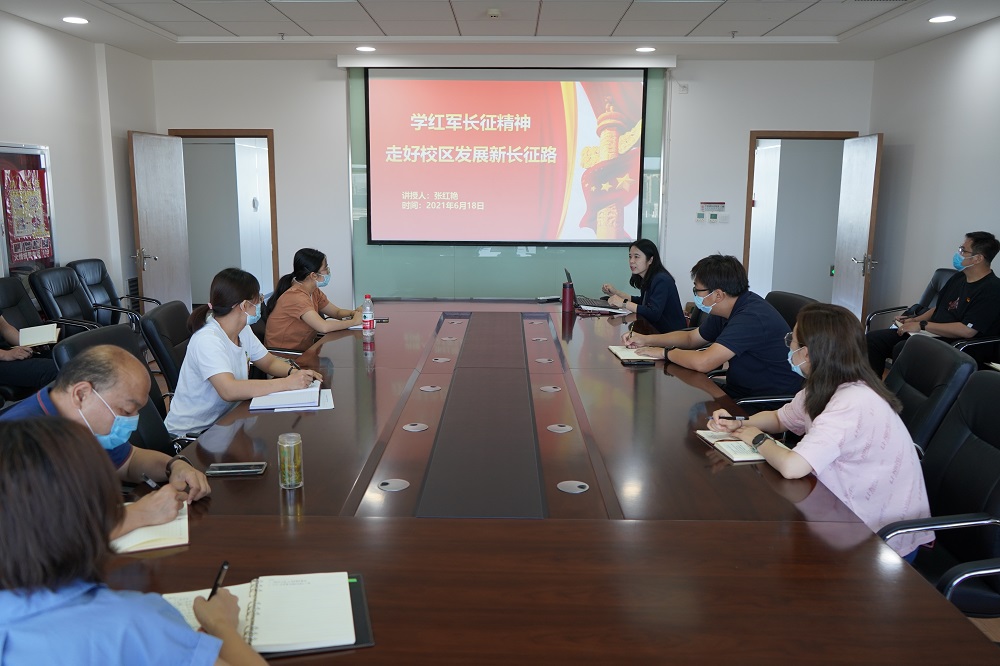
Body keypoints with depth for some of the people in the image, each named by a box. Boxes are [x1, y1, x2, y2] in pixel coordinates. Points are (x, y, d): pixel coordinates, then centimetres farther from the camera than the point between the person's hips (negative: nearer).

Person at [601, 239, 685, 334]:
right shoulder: (647, 279, 7)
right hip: (656, 331, 8)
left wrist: (624, 303, -27)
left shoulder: (661, 280, -19)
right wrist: (615, 293, 10)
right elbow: (643, 302, 19)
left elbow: (654, 313, -29)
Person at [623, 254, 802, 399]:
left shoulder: (752, 318, -26)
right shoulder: (724, 311, 5)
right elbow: (691, 338, 21)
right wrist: (646, 340, 9)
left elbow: (703, 362, -32)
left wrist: (665, 353, -15)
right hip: (740, 391, 9)